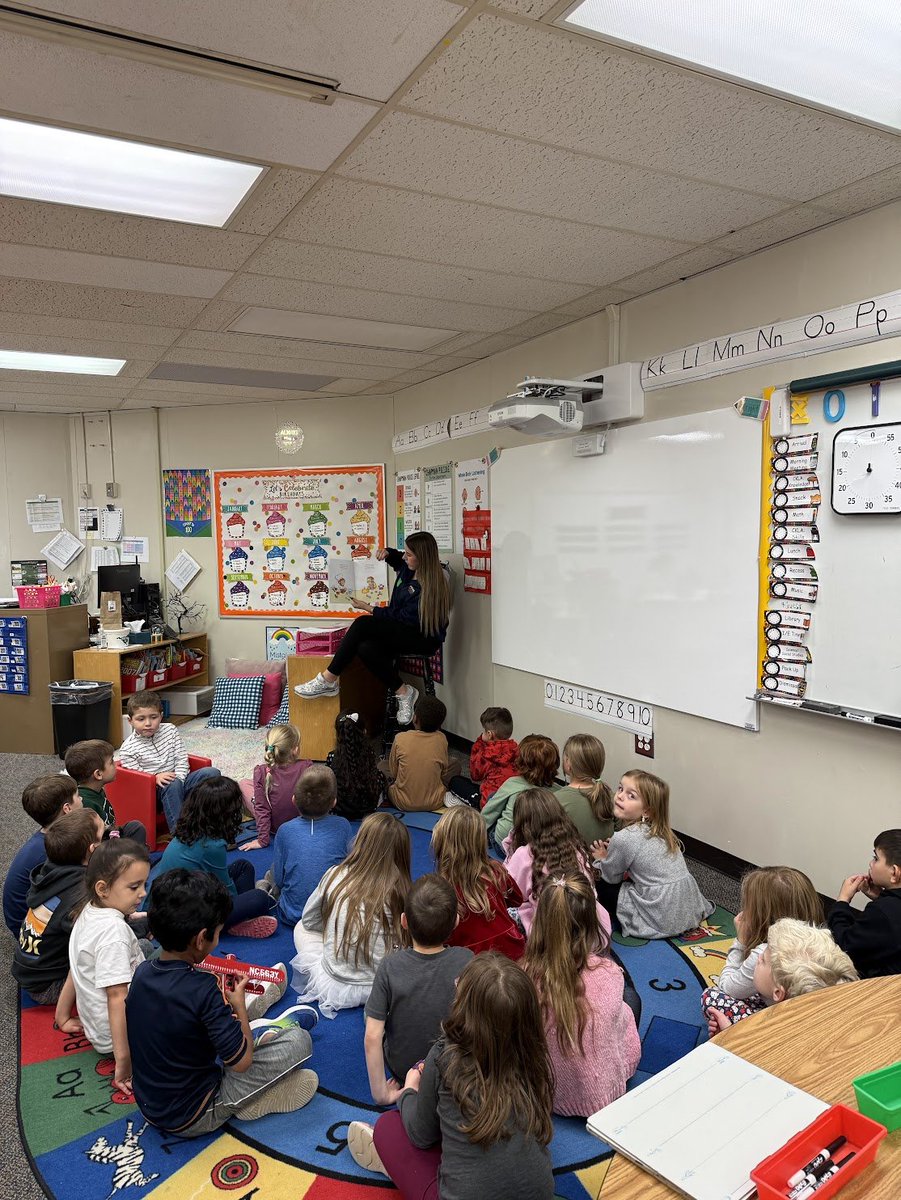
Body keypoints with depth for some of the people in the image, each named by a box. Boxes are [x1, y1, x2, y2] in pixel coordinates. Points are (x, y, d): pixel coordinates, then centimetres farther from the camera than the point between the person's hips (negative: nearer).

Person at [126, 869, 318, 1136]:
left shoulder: (142, 972, -8)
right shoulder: (203, 989, -29)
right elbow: (241, 1062, -21)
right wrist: (239, 1004, -8)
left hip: (149, 1107, 8)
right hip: (194, 1119, -7)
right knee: (299, 1040, -7)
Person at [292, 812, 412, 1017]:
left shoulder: (335, 875, -10)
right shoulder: (400, 892, -15)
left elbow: (308, 919, 6)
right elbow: (406, 944, -6)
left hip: (333, 985, 1)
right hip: (377, 990, -1)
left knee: (301, 928, 25)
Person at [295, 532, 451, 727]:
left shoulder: (431, 587, -21)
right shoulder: (409, 568, 5)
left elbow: (403, 619, -18)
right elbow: (397, 559, 32)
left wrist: (367, 608, -12)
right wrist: (388, 553, 8)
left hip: (424, 638, -9)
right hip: (402, 631, 9)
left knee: (363, 624, -28)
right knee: (366, 648, -27)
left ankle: (327, 681, -21)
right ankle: (402, 692, -17)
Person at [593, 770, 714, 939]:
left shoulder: (623, 838, -16)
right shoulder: (659, 831, 6)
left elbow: (611, 877, 1)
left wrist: (603, 859, 19)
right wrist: (612, 853, 10)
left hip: (662, 919, -7)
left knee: (601, 887, 6)